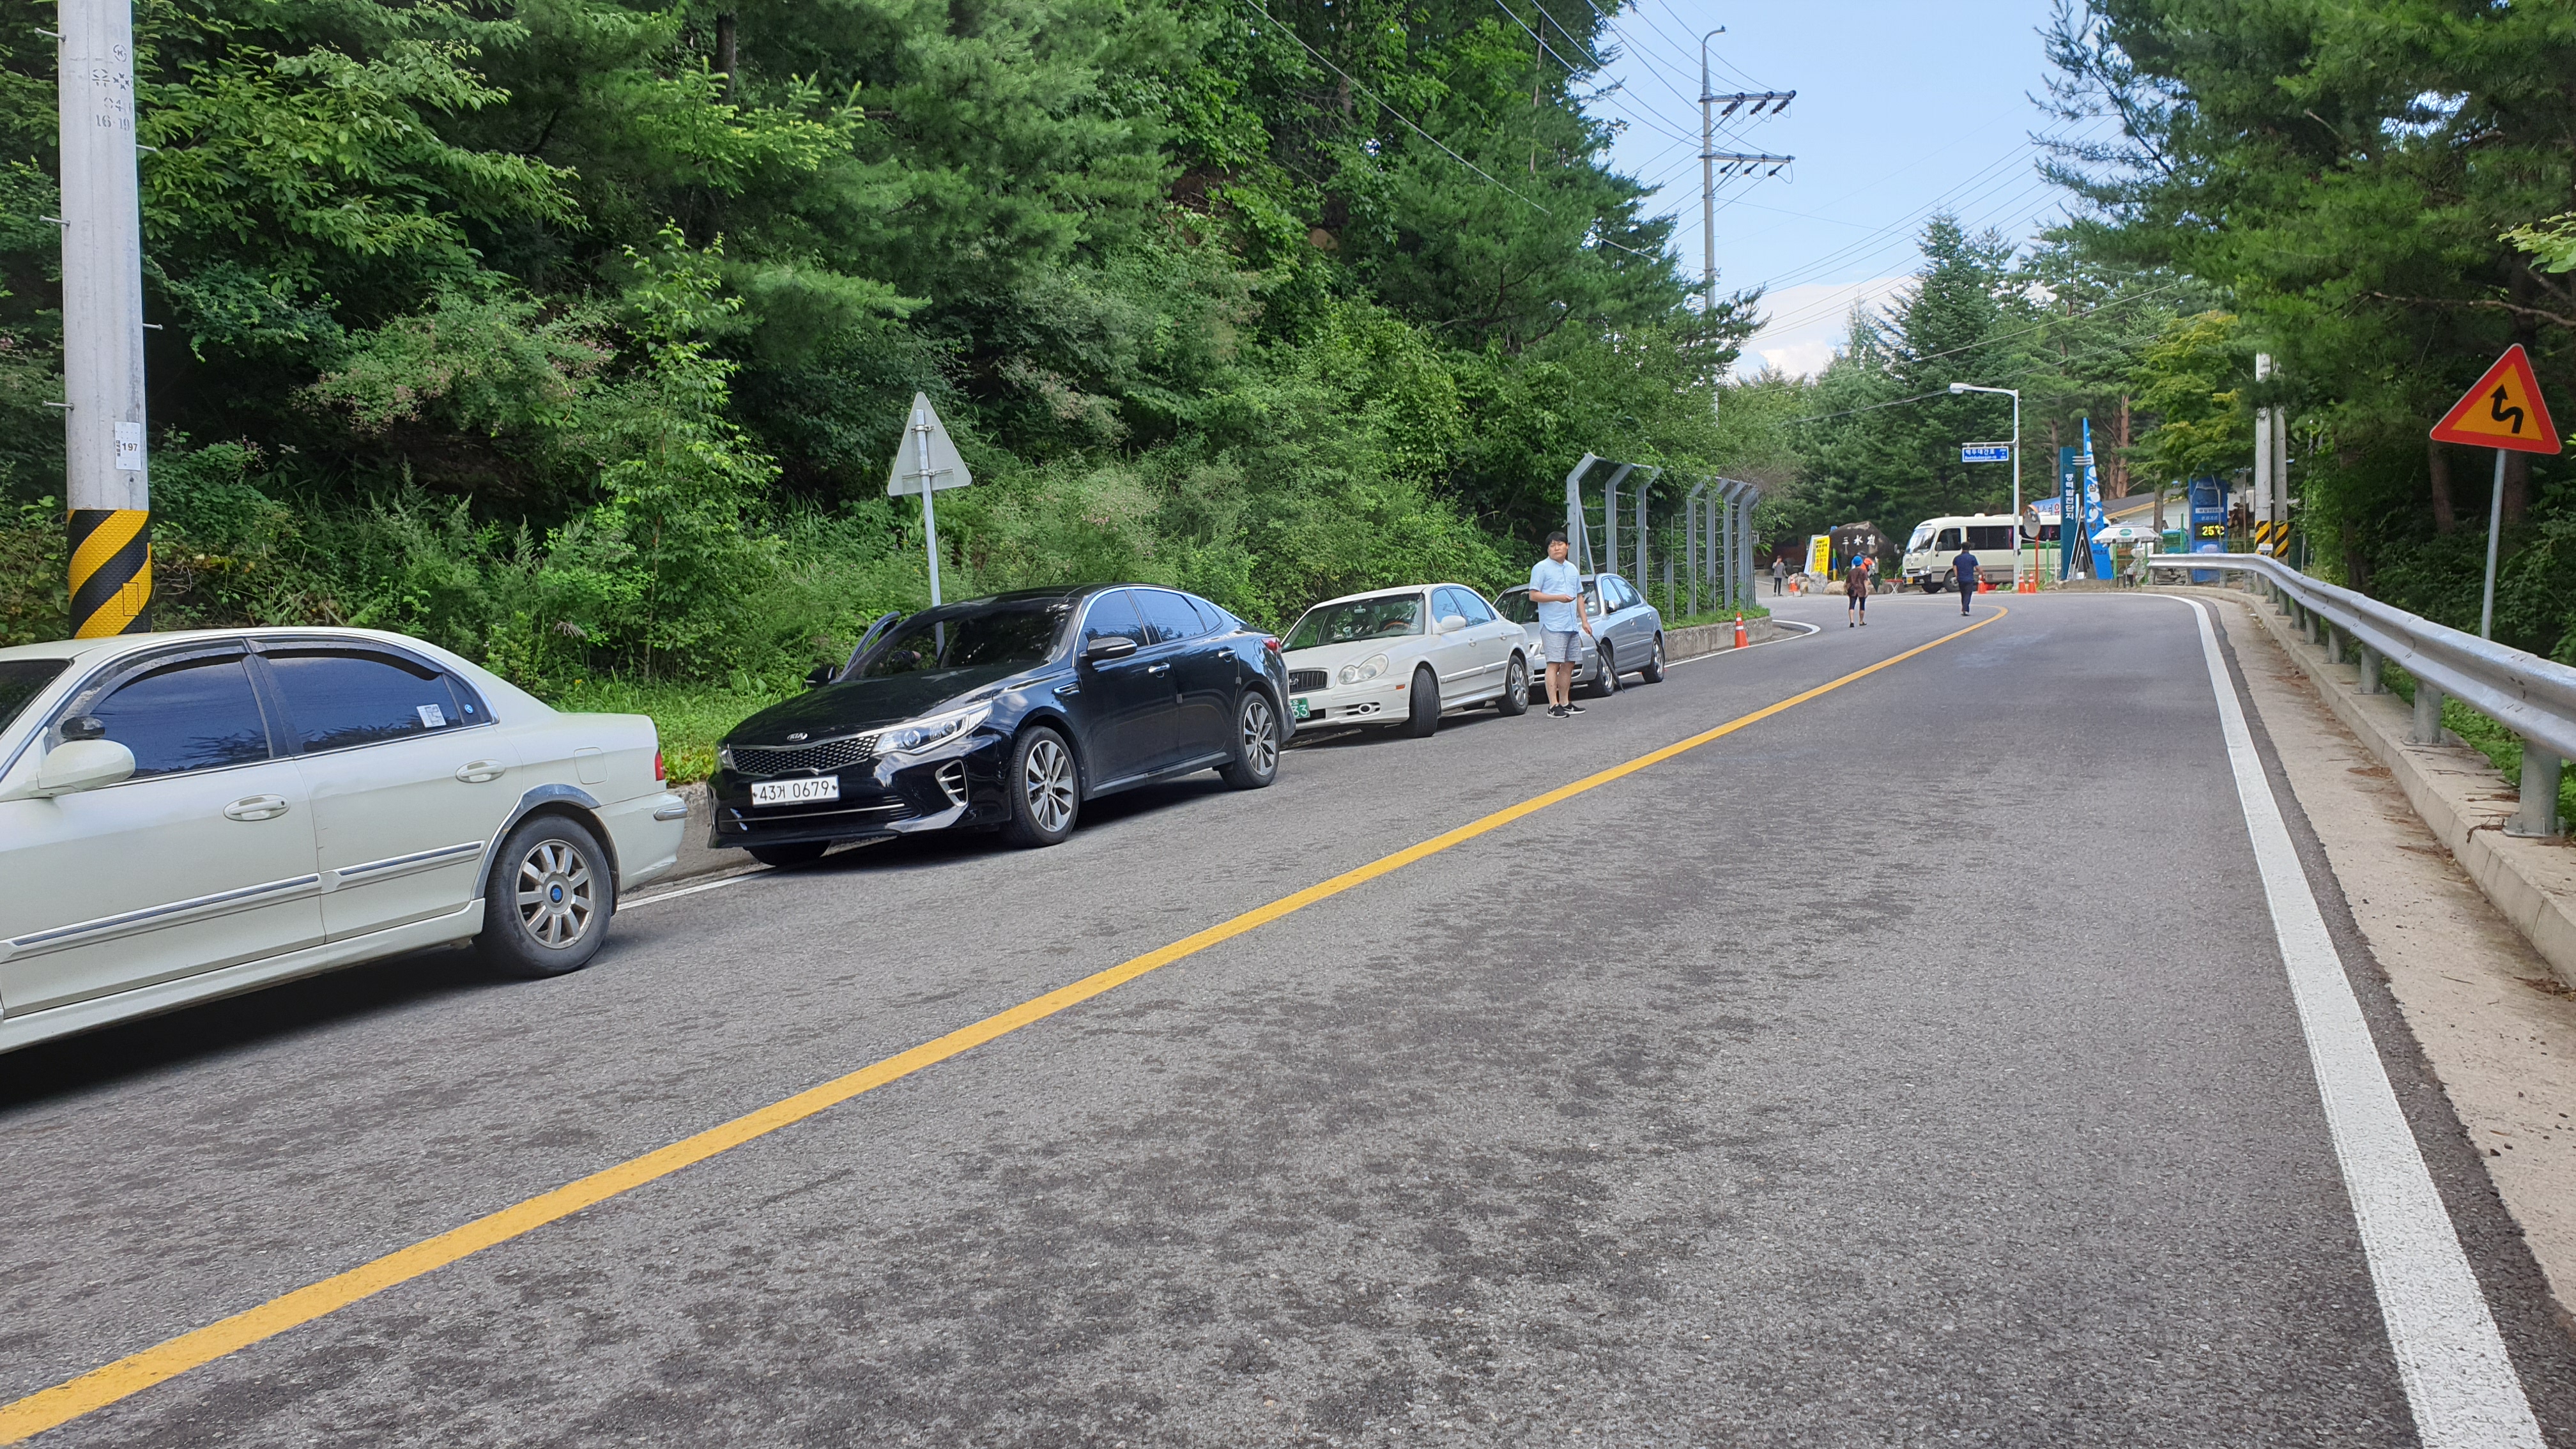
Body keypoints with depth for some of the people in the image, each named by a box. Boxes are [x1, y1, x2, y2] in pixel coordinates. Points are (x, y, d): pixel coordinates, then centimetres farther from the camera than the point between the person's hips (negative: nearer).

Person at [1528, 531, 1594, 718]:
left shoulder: (1572, 569, 20)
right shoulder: (1541, 568, -3)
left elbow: (1579, 596, 25)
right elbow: (1533, 595, -10)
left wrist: (1584, 620, 18)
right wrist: (1558, 598, -20)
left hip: (1572, 625, 7)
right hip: (1552, 624, -7)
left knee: (1569, 664, 9)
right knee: (1554, 664, -12)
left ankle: (1565, 703, 16)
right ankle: (1553, 706, -15)